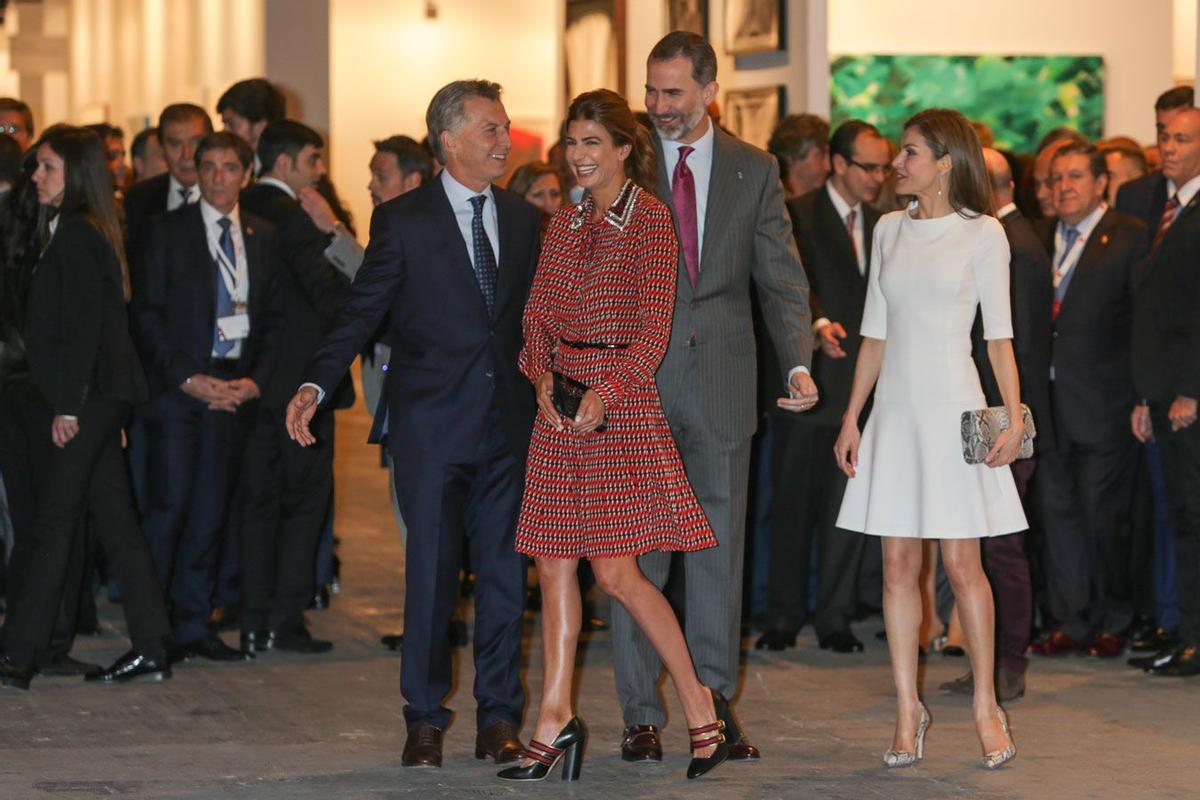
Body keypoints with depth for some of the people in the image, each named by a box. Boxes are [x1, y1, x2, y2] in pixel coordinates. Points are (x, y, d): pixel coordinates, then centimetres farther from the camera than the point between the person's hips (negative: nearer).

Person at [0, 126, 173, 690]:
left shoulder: (76, 235, -13)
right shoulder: (78, 231, 16)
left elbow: (83, 325, -18)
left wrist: (67, 406, -19)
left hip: (87, 397, -10)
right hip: (97, 399, 10)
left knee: (53, 522, -9)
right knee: (115, 521, 9)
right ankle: (151, 648, 12)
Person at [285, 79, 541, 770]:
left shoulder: (524, 219, 10)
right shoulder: (404, 220, -2)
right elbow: (361, 311, -4)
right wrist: (316, 385, -16)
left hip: (508, 424, 3)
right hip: (432, 423, -3)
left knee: (505, 571, 5)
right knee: (431, 573, 1)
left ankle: (499, 717, 14)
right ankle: (426, 719, 11)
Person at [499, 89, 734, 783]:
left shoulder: (650, 219, -5)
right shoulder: (564, 226, 14)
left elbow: (655, 325, -10)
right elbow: (539, 313, 13)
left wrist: (606, 390, -19)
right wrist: (543, 376, -5)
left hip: (621, 400, -7)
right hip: (560, 406, 7)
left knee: (617, 570, -10)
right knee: (554, 566, 4)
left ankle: (702, 706, 4)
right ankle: (555, 720, 8)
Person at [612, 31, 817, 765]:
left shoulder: (754, 170, 5)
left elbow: (782, 277, 2)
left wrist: (799, 362, -12)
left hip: (720, 385, 1)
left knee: (719, 549, 7)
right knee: (637, 550, 2)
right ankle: (642, 715, 9)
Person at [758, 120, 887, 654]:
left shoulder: (879, 224, 14)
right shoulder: (799, 215, -5)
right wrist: (819, 324, -34)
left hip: (860, 385, 5)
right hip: (809, 383, -5)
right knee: (794, 504, 4)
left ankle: (835, 618, 11)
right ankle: (783, 618, 11)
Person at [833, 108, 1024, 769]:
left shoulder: (981, 234, -2)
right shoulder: (889, 231, 11)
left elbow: (999, 336, -3)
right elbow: (875, 333, 13)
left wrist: (1015, 416, -14)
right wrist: (851, 418, 9)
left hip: (953, 409, -4)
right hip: (894, 410, 4)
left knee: (962, 565, -4)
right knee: (898, 565, 3)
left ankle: (987, 705, 9)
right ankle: (908, 711, 9)